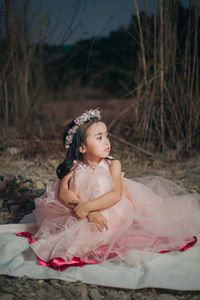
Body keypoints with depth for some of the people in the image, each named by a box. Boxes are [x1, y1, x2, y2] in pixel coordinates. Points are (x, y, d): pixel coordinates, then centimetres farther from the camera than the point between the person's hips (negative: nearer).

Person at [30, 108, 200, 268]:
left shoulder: (113, 165, -5)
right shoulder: (73, 167, -4)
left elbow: (116, 195, -19)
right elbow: (63, 193, -18)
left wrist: (87, 207, -31)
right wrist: (89, 213, -32)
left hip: (111, 214, 1)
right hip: (83, 216, -1)